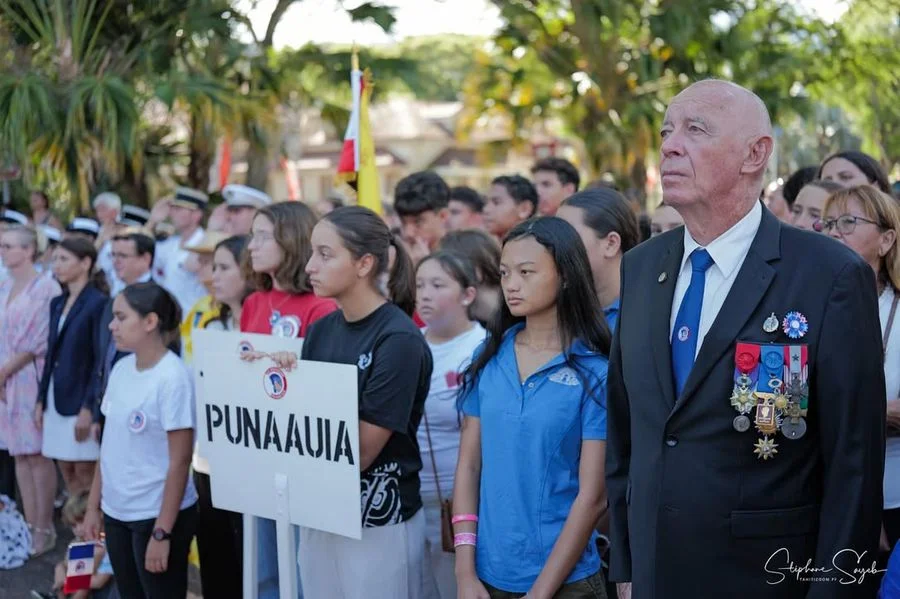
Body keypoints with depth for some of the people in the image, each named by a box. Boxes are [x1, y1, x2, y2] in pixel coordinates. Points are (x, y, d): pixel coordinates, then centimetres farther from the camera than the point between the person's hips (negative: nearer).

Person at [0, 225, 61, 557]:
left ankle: (44, 530, 4)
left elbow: (37, 342, -12)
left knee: (38, 454, -3)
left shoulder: (45, 288, -9)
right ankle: (30, 525, 15)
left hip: (32, 379, -7)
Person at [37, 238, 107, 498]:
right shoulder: (57, 303, 12)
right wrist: (41, 400, 11)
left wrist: (89, 408, -18)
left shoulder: (98, 303, -12)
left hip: (81, 399, -7)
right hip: (56, 397, 7)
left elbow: (101, 361, -15)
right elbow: (51, 355, 15)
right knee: (66, 470, 10)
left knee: (85, 472, -2)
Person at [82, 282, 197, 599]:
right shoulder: (121, 369, 5)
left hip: (157, 516, -7)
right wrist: (93, 505, 11)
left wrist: (162, 532, -18)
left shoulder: (172, 378, -17)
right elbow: (109, 445, 12)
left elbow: (179, 462, -17)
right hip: (117, 512, 7)